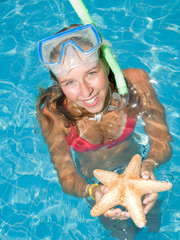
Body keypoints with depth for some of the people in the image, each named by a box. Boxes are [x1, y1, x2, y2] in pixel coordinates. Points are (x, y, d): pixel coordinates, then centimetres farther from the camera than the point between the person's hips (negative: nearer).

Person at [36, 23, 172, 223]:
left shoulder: (134, 82, -33)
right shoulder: (53, 115, -34)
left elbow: (162, 142, -22)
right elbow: (67, 178, -24)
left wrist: (150, 164, -44)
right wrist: (92, 191, -46)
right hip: (92, 179, 0)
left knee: (150, 211, 28)